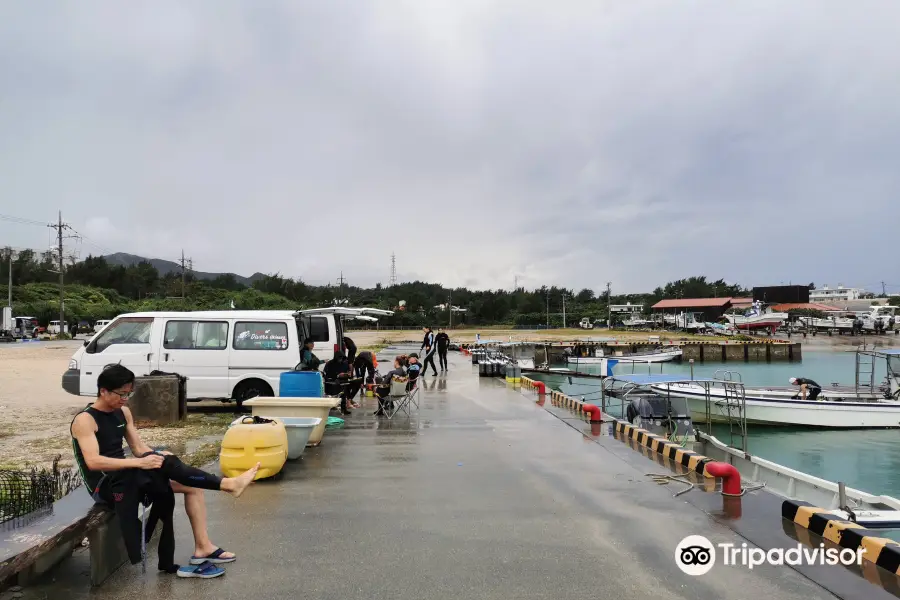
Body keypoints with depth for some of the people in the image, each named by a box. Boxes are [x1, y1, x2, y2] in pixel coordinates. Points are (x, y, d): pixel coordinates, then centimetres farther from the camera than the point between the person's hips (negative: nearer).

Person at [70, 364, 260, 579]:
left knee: (192, 484, -5)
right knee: (163, 464, -30)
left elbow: (139, 447, 10)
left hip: (126, 477, 8)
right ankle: (227, 484, -29)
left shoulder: (123, 412, 11)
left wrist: (158, 456, -13)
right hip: (105, 486, -8)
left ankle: (203, 547, -9)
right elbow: (93, 462, -26)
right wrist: (139, 462, -32)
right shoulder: (84, 420, -13)